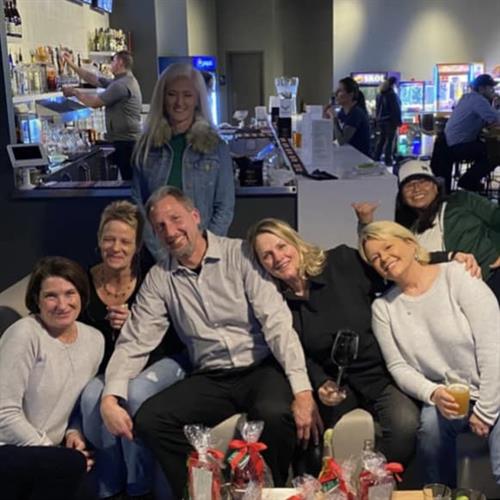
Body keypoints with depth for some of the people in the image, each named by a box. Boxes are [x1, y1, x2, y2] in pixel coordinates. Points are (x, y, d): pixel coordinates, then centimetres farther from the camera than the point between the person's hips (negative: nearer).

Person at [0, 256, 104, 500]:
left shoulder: (94, 339, 3)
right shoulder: (25, 333, -16)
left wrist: (74, 432, -3)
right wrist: (57, 453, -15)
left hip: (42, 455, 7)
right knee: (72, 464, -28)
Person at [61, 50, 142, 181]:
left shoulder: (121, 84, -17)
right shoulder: (120, 81, 16)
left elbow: (94, 102, -16)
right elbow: (93, 79, 20)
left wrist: (74, 92, -1)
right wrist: (72, 65, 19)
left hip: (126, 142, -10)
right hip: (126, 140, 10)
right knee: (131, 181, 13)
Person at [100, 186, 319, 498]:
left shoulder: (239, 254, -6)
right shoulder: (159, 278, 5)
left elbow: (276, 320, -14)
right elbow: (135, 343, 3)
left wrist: (302, 390, -24)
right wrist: (110, 397, -15)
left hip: (262, 368, -3)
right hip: (211, 379, 3)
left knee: (274, 413, -33)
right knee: (149, 420, -18)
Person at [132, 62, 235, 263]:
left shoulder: (216, 147, -1)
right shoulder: (147, 147, 3)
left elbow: (225, 208, -1)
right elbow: (138, 204, 2)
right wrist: (162, 254, -8)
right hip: (158, 256, 1)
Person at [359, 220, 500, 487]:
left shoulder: (456, 276, -8)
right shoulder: (383, 307, 3)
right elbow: (398, 367, 0)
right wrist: (433, 394, -20)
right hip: (447, 399, 3)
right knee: (431, 420, -30)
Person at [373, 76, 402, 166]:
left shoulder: (379, 94, 8)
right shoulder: (392, 95, -15)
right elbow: (396, 109, -13)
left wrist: (377, 119, 20)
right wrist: (399, 121, -6)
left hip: (381, 120, 7)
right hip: (390, 121, -7)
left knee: (381, 139, 16)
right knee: (389, 140, -1)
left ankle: (376, 159, 16)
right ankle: (388, 161, 0)